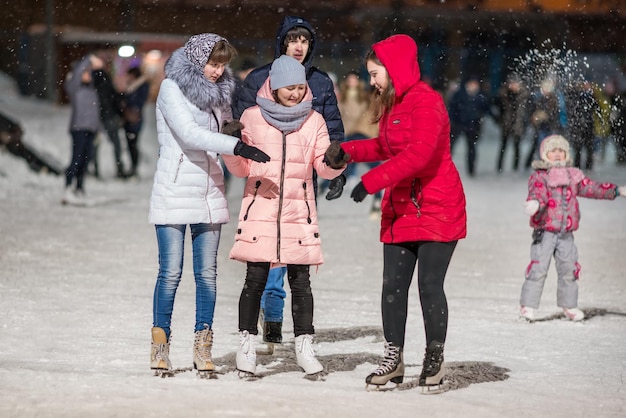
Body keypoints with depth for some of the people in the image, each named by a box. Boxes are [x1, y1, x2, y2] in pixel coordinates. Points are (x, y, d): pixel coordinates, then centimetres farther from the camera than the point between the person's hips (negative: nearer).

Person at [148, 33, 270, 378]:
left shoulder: (218, 90, 11)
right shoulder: (172, 88, -9)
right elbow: (189, 134, -22)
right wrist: (236, 146, -31)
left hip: (209, 190, 6)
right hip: (175, 190, -5)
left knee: (207, 272, 3)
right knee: (171, 271, -5)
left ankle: (202, 348, 9)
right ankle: (160, 344, 7)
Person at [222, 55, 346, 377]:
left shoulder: (313, 120, 7)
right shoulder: (252, 118, 3)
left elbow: (322, 167, 5)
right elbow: (240, 169, 6)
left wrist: (336, 163, -17)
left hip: (298, 213, 1)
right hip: (260, 209, -1)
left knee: (300, 281, 2)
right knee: (256, 279, -2)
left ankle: (304, 347, 9)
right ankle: (247, 345, 8)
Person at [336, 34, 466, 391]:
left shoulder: (425, 101, -15)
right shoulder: (392, 105, 14)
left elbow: (419, 153, -26)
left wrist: (372, 182, -28)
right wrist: (346, 151, 13)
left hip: (437, 210, -8)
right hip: (400, 211, 8)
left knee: (430, 285, -6)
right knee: (393, 286, 3)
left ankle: (435, 358, 9)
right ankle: (394, 361, 11)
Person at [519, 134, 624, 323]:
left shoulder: (573, 176, 15)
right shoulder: (539, 176, -4)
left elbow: (591, 187, 17)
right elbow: (538, 192, -22)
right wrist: (534, 203, -45)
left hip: (566, 234, 5)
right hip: (544, 231, -5)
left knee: (569, 269, 9)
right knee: (538, 268, -10)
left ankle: (569, 305, 24)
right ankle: (527, 306, -5)